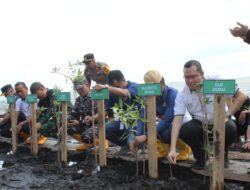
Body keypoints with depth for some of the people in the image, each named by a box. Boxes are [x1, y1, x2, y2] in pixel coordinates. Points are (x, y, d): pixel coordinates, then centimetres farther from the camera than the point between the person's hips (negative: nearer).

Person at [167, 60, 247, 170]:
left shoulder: (216, 82, -17)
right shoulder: (182, 95, -14)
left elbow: (241, 97, -10)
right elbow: (177, 120, -23)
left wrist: (227, 114, -21)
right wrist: (173, 149, -34)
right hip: (199, 125, 1)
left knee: (230, 127, -34)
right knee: (183, 130, -29)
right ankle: (201, 156, 3)